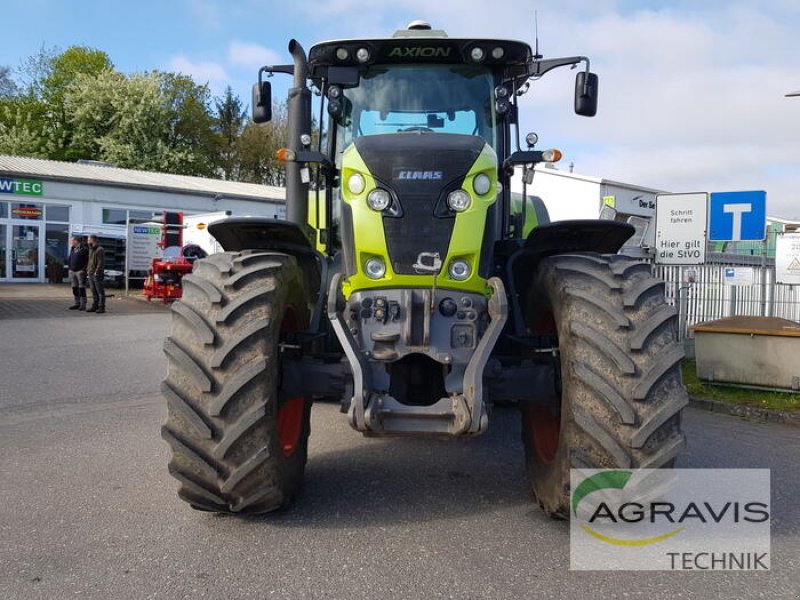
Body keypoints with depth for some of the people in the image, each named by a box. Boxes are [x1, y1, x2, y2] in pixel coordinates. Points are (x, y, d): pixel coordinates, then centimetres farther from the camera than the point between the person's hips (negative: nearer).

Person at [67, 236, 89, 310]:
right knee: (74, 288, 8)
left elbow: (88, 260, -9)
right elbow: (69, 259, 24)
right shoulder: (72, 249, 14)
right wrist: (69, 267, 13)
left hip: (80, 271, -7)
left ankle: (83, 305, -2)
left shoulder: (84, 249, -8)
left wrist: (84, 269, -12)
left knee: (81, 288, -6)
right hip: (72, 271, 7)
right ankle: (77, 304, 14)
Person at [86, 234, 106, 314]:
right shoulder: (91, 249, 18)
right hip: (90, 274, 9)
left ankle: (101, 307, -2)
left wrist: (97, 272, -20)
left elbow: (101, 262, -17)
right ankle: (94, 306, 17)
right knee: (94, 291, 12)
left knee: (100, 291, -5)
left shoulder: (100, 250, -11)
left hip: (97, 274, -9)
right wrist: (87, 270, 14)